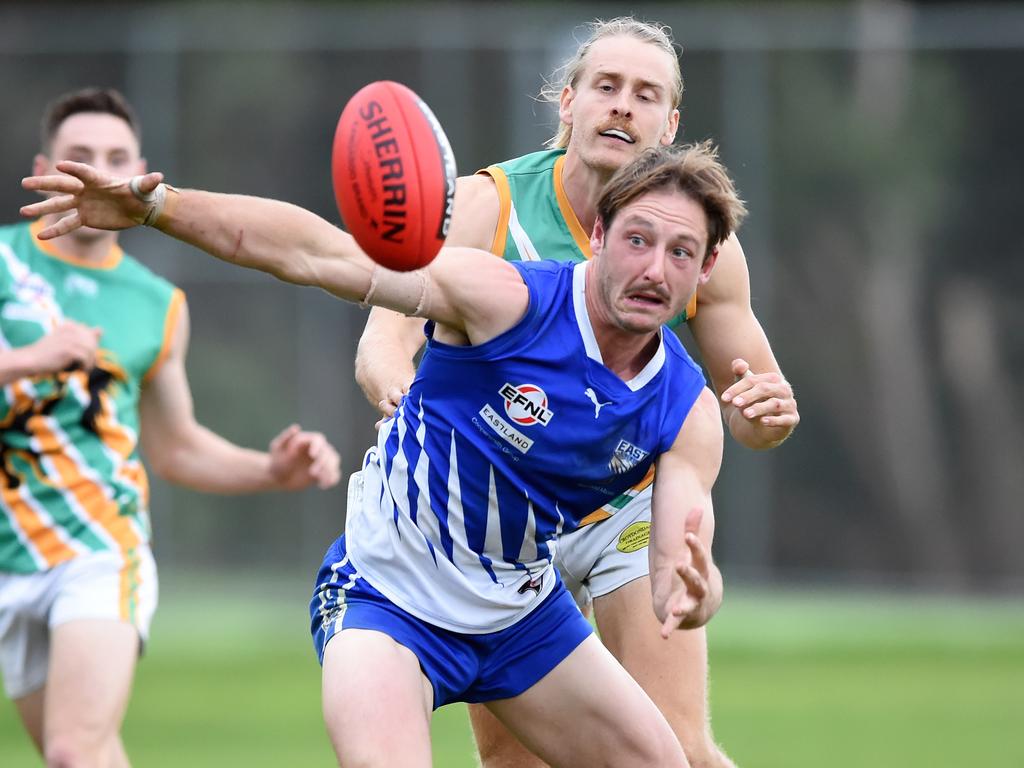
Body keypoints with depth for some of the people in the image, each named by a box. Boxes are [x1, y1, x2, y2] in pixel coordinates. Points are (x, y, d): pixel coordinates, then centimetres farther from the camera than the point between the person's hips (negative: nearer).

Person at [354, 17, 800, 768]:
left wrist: (768, 413, -24)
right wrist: (402, 389, -46)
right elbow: (382, 343, -22)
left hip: (633, 512, 0)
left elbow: (747, 402, 1)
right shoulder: (488, 205, -14)